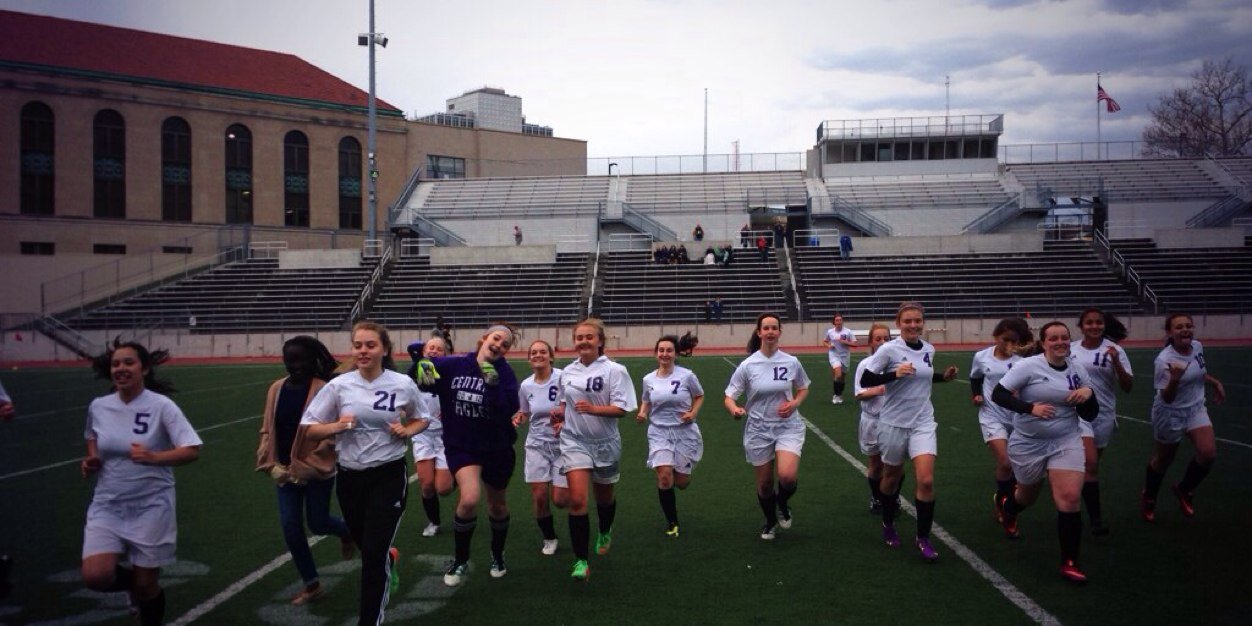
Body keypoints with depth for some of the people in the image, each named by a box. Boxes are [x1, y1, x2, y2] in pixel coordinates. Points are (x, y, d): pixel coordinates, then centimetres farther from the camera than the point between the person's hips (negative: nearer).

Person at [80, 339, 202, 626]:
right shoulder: (98, 407, 1)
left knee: (146, 586, 4)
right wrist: (90, 462, 1)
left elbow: (192, 451, -17)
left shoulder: (161, 406, -12)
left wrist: (154, 457, -31)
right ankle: (132, 581, 21)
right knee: (95, 576, -14)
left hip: (151, 507, -3)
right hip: (107, 505, 3)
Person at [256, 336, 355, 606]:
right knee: (290, 526, 4)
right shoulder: (277, 389, 1)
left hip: (316, 469, -5)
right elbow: (269, 428, 9)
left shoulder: (324, 390, -16)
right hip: (286, 469, 5)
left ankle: (346, 531, 43)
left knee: (317, 522, 5)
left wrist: (306, 464, -17)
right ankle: (311, 584, 20)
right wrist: (273, 463, 1)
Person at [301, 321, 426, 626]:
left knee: (373, 554, -8)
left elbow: (421, 419, 11)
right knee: (367, 546, 19)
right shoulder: (338, 385, -6)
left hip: (389, 476, -2)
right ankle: (389, 559, 55)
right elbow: (309, 429, 0)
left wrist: (407, 431, -9)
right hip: (350, 477, 3)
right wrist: (336, 426, -19)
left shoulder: (403, 384, -7)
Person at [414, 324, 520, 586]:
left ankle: (497, 555, 47)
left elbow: (509, 409, -23)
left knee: (497, 505, 18)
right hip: (461, 446, -1)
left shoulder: (504, 372, -12)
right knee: (469, 499, -22)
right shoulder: (454, 365, -9)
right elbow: (424, 374, -3)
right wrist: (422, 369, -24)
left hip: (497, 448, 1)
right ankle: (460, 560, 3)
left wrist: (493, 385, -34)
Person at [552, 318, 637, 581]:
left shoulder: (615, 370, -11)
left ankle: (604, 533, 51)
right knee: (577, 500, -14)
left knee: (604, 496, 18)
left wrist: (593, 409, -29)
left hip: (605, 443, -1)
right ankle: (581, 562, -8)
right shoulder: (567, 372, 3)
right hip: (575, 441, 1)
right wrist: (562, 417, 3)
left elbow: (622, 408, -16)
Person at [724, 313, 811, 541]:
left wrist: (794, 404, -8)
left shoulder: (792, 362, -4)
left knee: (787, 476, -22)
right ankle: (770, 521, 39)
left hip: (788, 426, 0)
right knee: (764, 484, 8)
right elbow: (729, 397, -5)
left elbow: (803, 389, 13)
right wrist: (735, 409, -28)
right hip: (758, 430, 0)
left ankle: (783, 504, 14)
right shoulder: (747, 365, -8)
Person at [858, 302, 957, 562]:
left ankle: (923, 538, 4)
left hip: (923, 422, 3)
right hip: (894, 423, -3)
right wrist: (894, 373, -28)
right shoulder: (889, 349, -13)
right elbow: (865, 381, -15)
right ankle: (888, 524, 40)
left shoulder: (929, 349, 2)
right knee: (892, 476, 14)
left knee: (926, 480, -11)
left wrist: (944, 376, 4)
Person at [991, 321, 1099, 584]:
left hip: (1066, 442, 2)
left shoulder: (1077, 370, 0)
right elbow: (998, 395, -17)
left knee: (1069, 498, -14)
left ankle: (1069, 563, -2)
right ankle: (1006, 506, 57)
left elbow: (1089, 415, 5)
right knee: (1028, 495, 18)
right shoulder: (1029, 366, -13)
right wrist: (1030, 407, -27)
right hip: (1028, 443, -2)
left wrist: (1088, 393, -15)